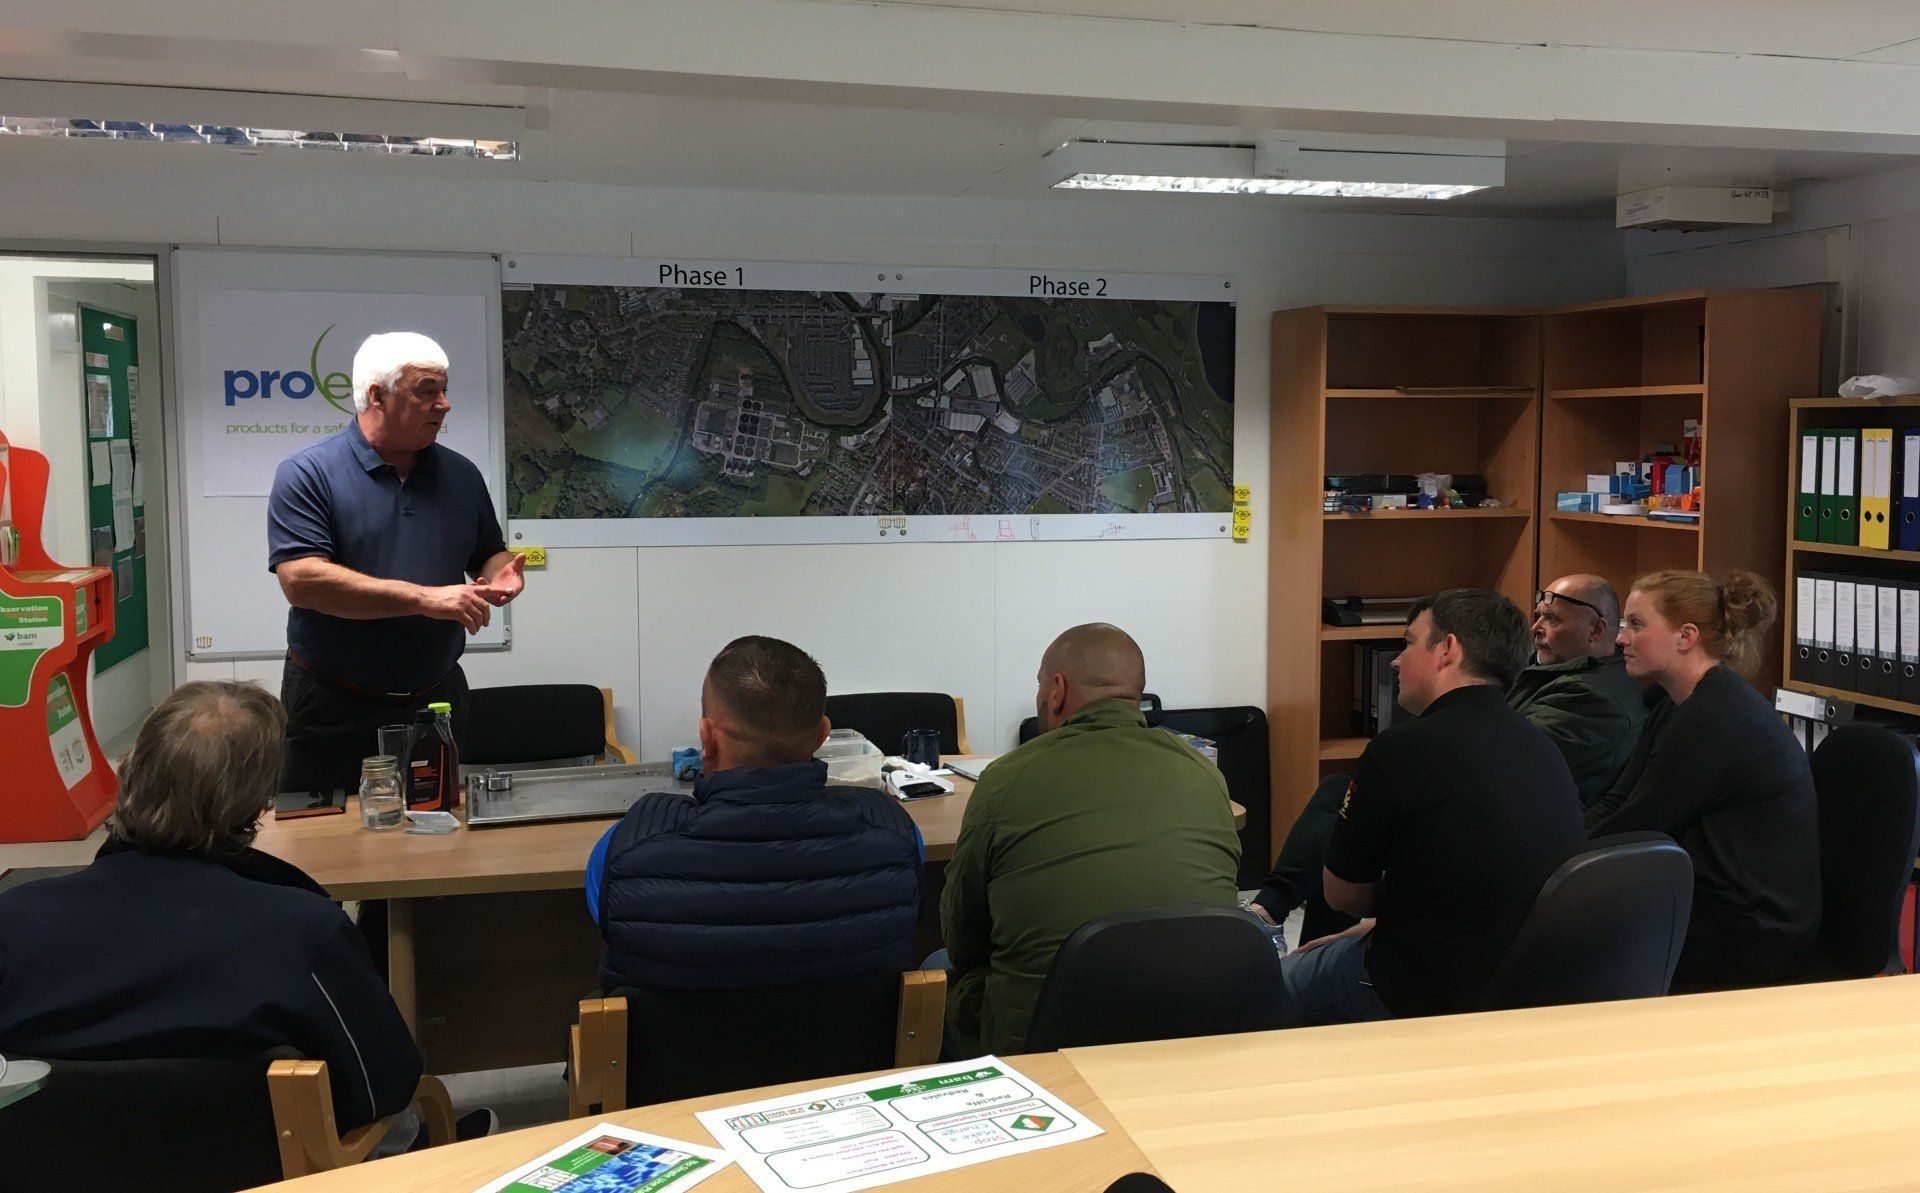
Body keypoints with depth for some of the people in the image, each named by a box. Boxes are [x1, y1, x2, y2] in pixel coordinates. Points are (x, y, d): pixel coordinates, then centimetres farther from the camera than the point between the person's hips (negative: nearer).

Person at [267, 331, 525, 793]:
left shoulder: (462, 475, 7)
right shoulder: (307, 473, -10)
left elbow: (490, 554, 19)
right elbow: (302, 580, -21)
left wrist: (501, 575, -7)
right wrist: (425, 598, -25)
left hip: (438, 699, 4)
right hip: (334, 707, -4)